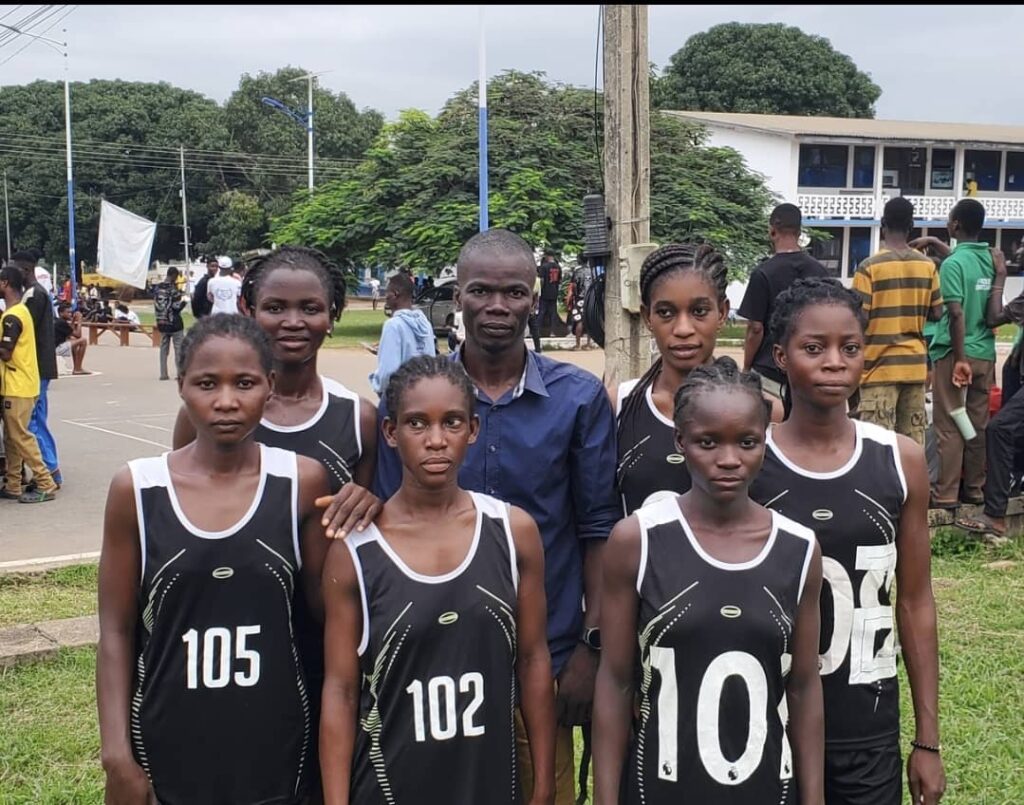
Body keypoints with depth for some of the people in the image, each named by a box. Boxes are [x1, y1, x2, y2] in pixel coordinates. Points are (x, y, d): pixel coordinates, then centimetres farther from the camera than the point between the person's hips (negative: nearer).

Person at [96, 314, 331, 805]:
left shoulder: (302, 482, -6)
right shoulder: (136, 489, -7)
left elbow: (325, 612, 3)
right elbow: (117, 634, -3)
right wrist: (117, 755, -6)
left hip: (273, 745, 0)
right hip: (167, 746, 0)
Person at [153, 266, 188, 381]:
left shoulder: (157, 287, 6)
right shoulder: (173, 288, -14)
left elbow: (156, 304, 11)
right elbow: (177, 306, -16)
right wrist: (184, 301, 2)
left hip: (162, 323, 6)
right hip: (174, 323, -6)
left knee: (164, 348, 10)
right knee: (179, 348, 1)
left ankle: (163, 374, 9)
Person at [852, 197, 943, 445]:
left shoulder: (870, 266, -10)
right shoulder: (928, 265, 4)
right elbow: (936, 314, 9)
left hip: (880, 366, -5)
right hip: (915, 364, 5)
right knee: (914, 441, 9)